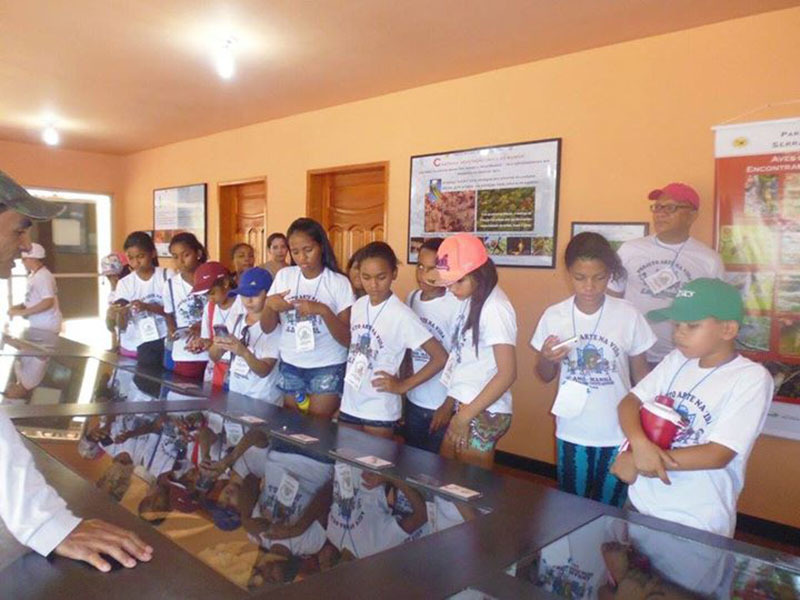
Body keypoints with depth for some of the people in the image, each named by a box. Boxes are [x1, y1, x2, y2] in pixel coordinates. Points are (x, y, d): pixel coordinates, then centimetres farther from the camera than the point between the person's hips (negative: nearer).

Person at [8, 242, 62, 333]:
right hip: (37, 326, 9)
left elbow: (48, 302, -25)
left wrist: (21, 312, -22)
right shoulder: (33, 276, 14)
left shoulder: (44, 276, -17)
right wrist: (19, 306, 5)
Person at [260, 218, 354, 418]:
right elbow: (267, 328, 5)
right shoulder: (283, 276, 0)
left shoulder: (339, 282, -10)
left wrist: (323, 310, -26)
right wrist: (270, 304, -15)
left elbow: (347, 339, -12)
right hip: (289, 366, 4)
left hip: (327, 368, -3)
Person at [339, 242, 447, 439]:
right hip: (349, 403, 6)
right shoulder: (357, 306, 0)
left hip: (380, 410, -6)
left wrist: (403, 385, -14)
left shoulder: (401, 315, -18)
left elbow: (441, 358, -17)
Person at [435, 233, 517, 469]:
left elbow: (507, 374, -21)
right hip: (463, 407, 8)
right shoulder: (471, 300, 5)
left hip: (483, 413, -8)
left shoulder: (495, 308, -19)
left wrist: (466, 415, -18)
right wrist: (451, 403, 9)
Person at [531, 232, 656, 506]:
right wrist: (546, 358, -17)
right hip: (572, 434, 1)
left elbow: (640, 373, 1)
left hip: (618, 435, -1)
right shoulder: (554, 316, -7)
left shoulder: (629, 316, -11)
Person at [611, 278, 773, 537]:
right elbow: (629, 401, -2)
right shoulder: (677, 360, 0)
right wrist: (640, 444, -23)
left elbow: (718, 455, -21)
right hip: (642, 502, 5)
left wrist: (636, 462, -19)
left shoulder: (751, 378, -15)